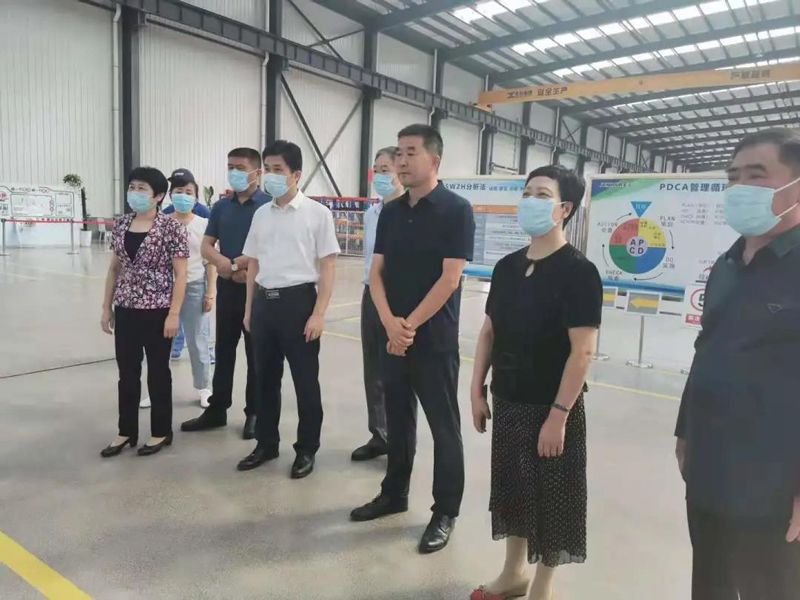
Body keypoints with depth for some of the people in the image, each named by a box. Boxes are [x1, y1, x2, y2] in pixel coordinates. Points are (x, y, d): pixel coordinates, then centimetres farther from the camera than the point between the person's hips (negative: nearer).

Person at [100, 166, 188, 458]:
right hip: (125, 310, 5)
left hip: (158, 311, -5)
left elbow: (180, 274, -10)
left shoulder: (171, 227, -10)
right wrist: (107, 307, 11)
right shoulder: (121, 225, 7)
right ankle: (126, 431, 28)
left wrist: (174, 314, -14)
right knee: (127, 373, 13)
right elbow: (114, 268, 13)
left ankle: (161, 432, 23)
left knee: (157, 372, 7)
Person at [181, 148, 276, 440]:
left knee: (255, 352, 5)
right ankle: (217, 408, 25)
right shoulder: (221, 206, 10)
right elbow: (206, 246, 6)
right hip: (227, 287, 5)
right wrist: (228, 267, -13)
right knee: (223, 350, 13)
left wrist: (234, 264, -14)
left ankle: (254, 412, 17)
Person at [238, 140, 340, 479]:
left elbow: (328, 267, -8)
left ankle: (306, 449, 22)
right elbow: (254, 264, 16)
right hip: (264, 302, 5)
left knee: (305, 381, 6)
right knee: (265, 378, 14)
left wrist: (319, 313, -13)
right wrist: (249, 308, 14)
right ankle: (266, 444, 31)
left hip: (298, 301, -5)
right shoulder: (261, 214, 10)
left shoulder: (317, 213, -6)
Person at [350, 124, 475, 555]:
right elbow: (376, 273, 5)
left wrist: (411, 326, -14)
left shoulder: (456, 210, -9)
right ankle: (394, 494, 34)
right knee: (398, 419, 17)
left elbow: (449, 280, -15)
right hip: (392, 336, 6)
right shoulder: (390, 212, 9)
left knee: (443, 426, 6)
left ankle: (445, 512, 20)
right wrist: (390, 323, -11)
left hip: (434, 339, -6)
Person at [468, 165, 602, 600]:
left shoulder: (578, 271, -15)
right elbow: (489, 330, 8)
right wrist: (477, 390, 6)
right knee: (512, 486, 19)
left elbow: (583, 350, -19)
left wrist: (558, 414, -20)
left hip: (551, 407, -6)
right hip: (507, 401, 6)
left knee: (551, 498, 10)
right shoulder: (508, 266, 4)